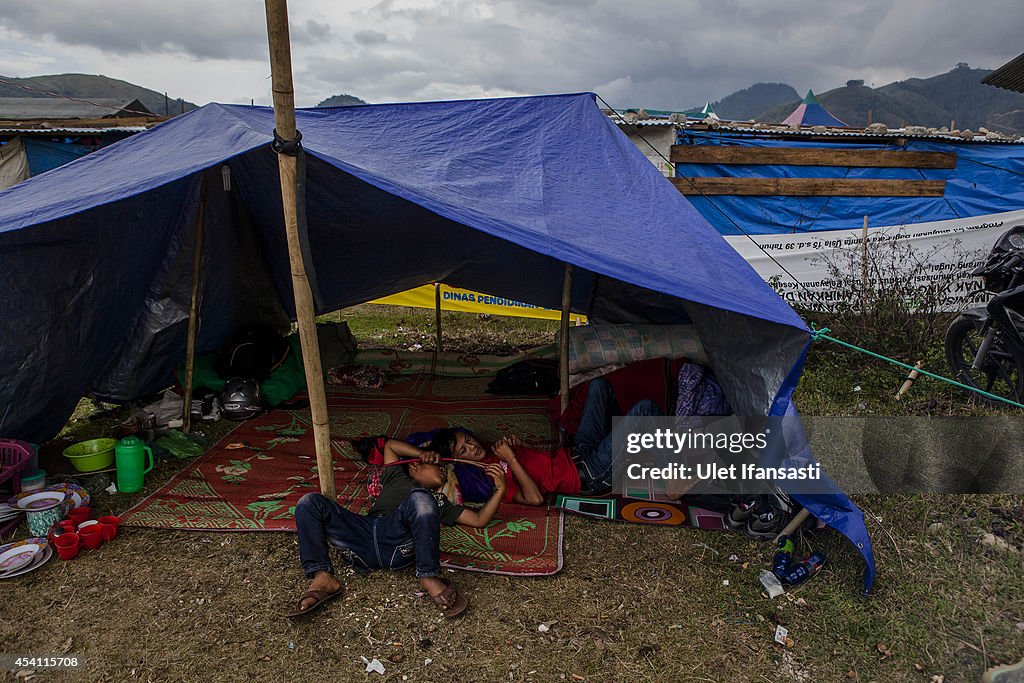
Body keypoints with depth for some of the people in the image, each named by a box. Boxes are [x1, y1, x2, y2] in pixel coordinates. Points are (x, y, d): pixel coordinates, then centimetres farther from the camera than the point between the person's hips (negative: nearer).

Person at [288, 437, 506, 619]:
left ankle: (429, 578, -29)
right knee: (310, 502, -15)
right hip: (365, 529, 2)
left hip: (399, 546, -1)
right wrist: (422, 453, 30)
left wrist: (499, 490, 21)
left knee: (420, 499, -32)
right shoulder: (397, 478, 35)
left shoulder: (439, 501, 34)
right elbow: (390, 445, 41)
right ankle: (322, 578, -27)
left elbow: (479, 520, 29)